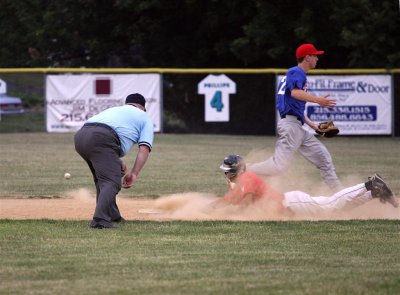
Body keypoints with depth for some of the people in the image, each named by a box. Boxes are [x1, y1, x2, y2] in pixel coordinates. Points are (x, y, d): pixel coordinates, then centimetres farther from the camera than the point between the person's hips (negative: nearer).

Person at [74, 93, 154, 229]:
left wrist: (118, 162, 23)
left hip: (80, 136, 7)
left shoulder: (113, 110, 40)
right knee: (112, 182, -10)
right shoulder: (144, 117, 24)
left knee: (102, 179, 25)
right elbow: (144, 148, 7)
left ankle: (112, 215, 30)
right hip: (100, 139, -7)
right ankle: (100, 220, -28)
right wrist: (134, 174, 2)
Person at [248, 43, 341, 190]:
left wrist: (314, 126, 23)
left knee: (323, 156, 9)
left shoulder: (296, 73, 26)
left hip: (298, 128, 11)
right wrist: (317, 100, -28)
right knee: (280, 165, -17)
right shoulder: (297, 72, -3)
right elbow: (295, 93, -23)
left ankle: (338, 191, 10)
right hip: (291, 124, -11)